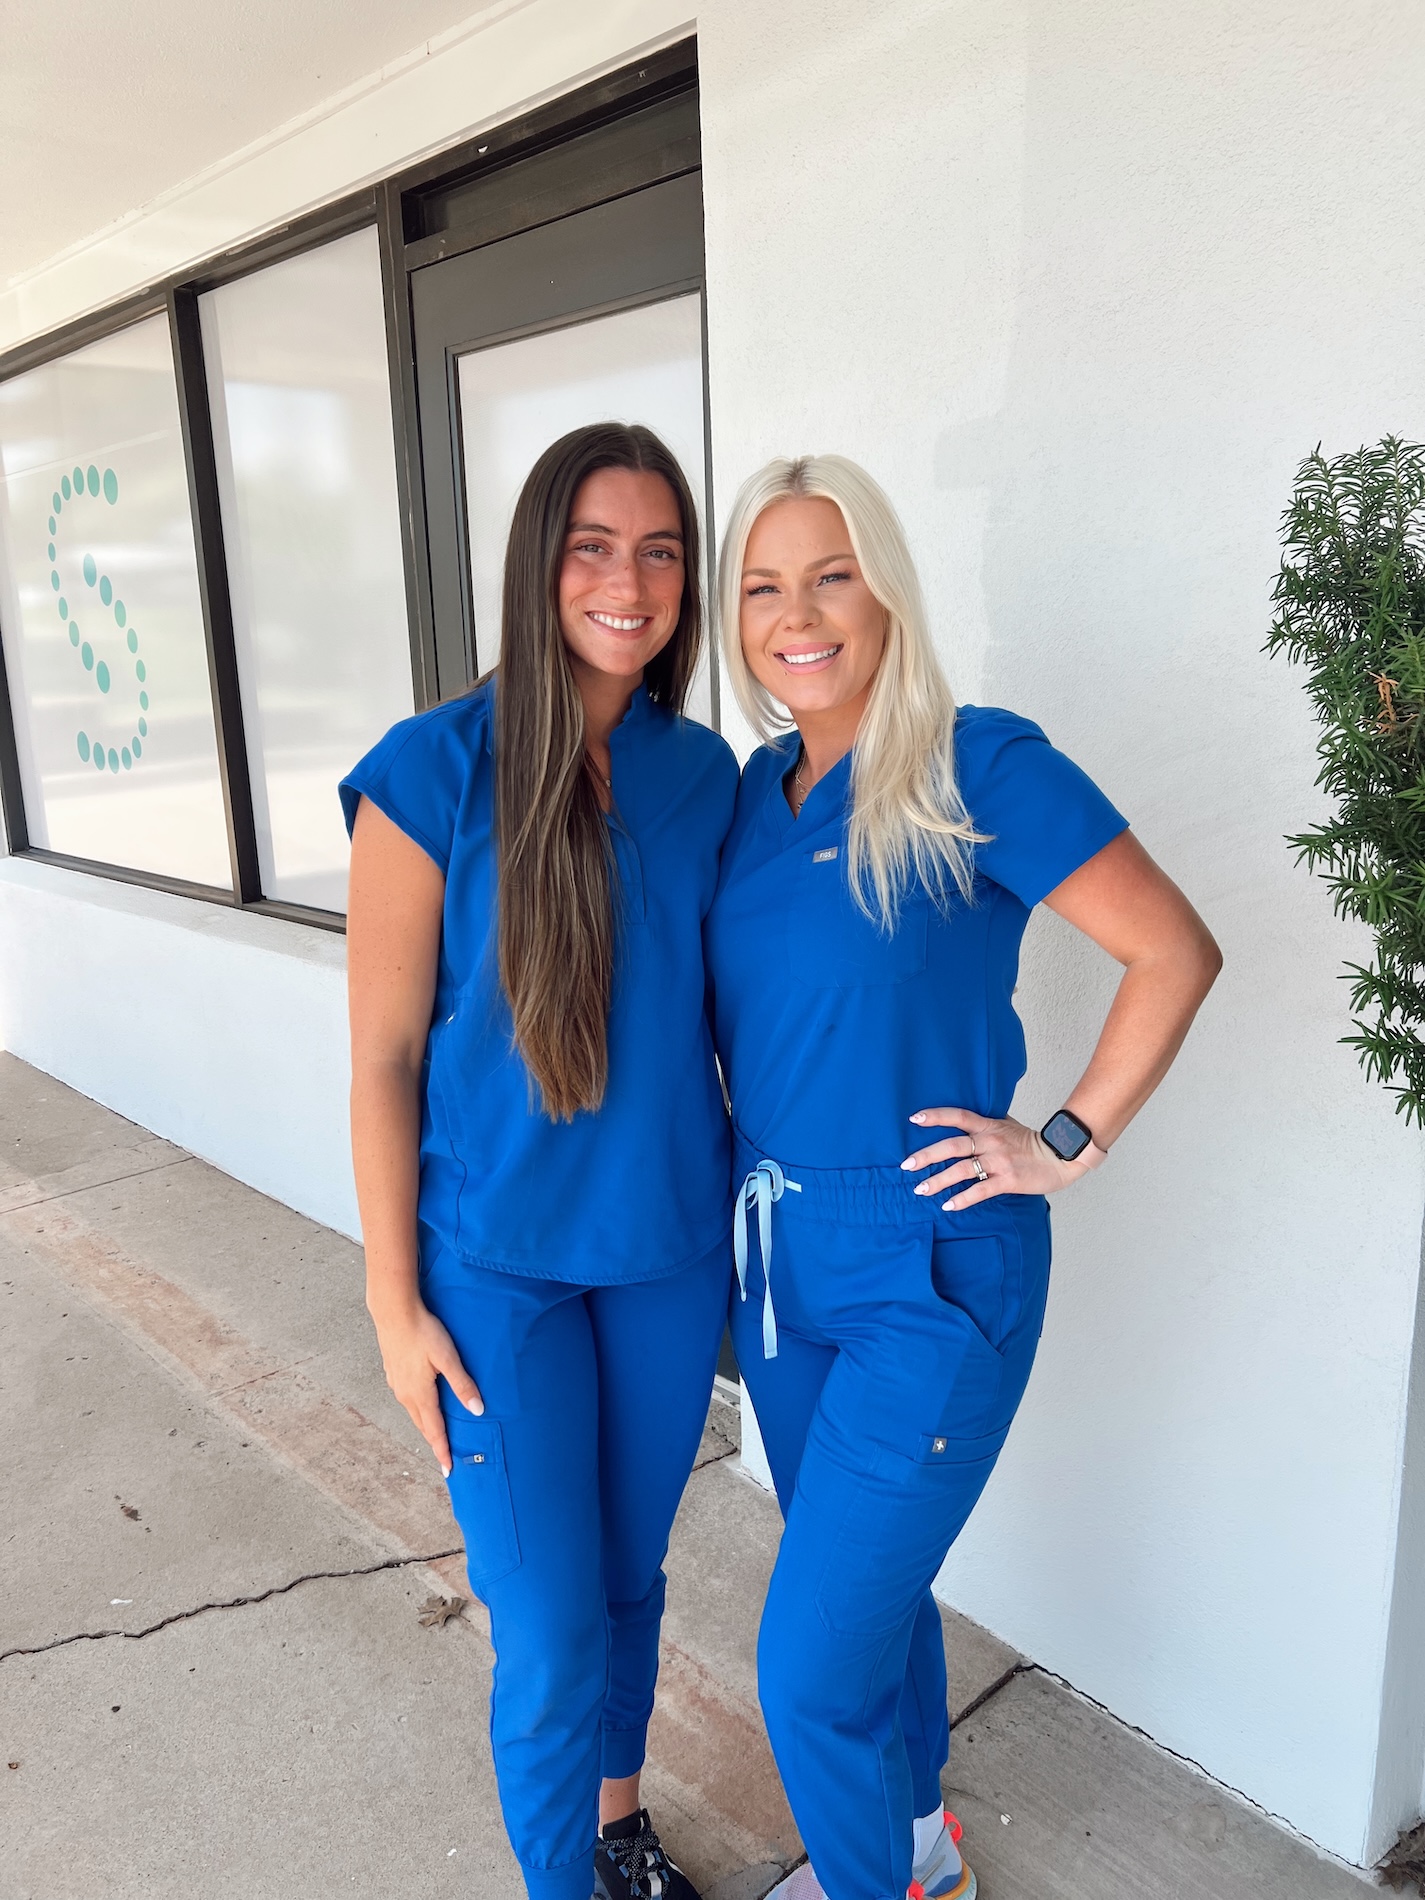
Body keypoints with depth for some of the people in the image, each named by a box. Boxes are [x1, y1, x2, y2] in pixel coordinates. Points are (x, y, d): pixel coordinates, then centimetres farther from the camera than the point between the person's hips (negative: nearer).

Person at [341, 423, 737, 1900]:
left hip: (671, 1246, 4)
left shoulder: (704, 772, -2)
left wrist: (755, 1202, 9)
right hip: (499, 1260, -4)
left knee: (630, 1572, 22)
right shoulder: (434, 770, -15)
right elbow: (383, 1056, -10)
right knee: (551, 1637, 6)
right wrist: (394, 1303, -7)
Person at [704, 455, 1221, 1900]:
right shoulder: (761, 786, 3)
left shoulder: (979, 767, -16)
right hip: (779, 1253, 7)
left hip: (930, 1274, -6)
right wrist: (745, 1183, 8)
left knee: (812, 1667, 1)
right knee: (868, 1584, 25)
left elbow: (1175, 952, -15)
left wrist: (1065, 1145, -14)